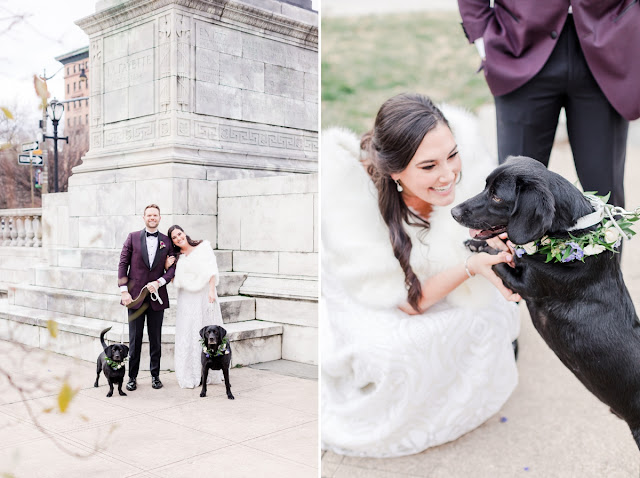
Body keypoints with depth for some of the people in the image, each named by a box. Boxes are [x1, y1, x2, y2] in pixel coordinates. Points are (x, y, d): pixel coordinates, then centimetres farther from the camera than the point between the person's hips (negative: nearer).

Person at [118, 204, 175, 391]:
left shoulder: (167, 241, 6)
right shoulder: (133, 237, 3)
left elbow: (172, 268, 3)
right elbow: (123, 264, 1)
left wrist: (159, 282, -14)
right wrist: (123, 290, -7)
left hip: (156, 297, 1)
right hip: (135, 295, -1)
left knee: (156, 339, 8)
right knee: (135, 339, 4)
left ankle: (155, 375, 19)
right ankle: (132, 377, 13)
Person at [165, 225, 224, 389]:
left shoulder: (203, 247, 4)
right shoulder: (177, 257, 12)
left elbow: (212, 270, -2)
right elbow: (176, 282, 12)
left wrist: (212, 290, -13)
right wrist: (167, 268, -2)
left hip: (205, 295, -2)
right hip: (187, 300, 2)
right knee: (188, 334, -2)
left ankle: (209, 373, 10)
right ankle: (189, 375, 3)